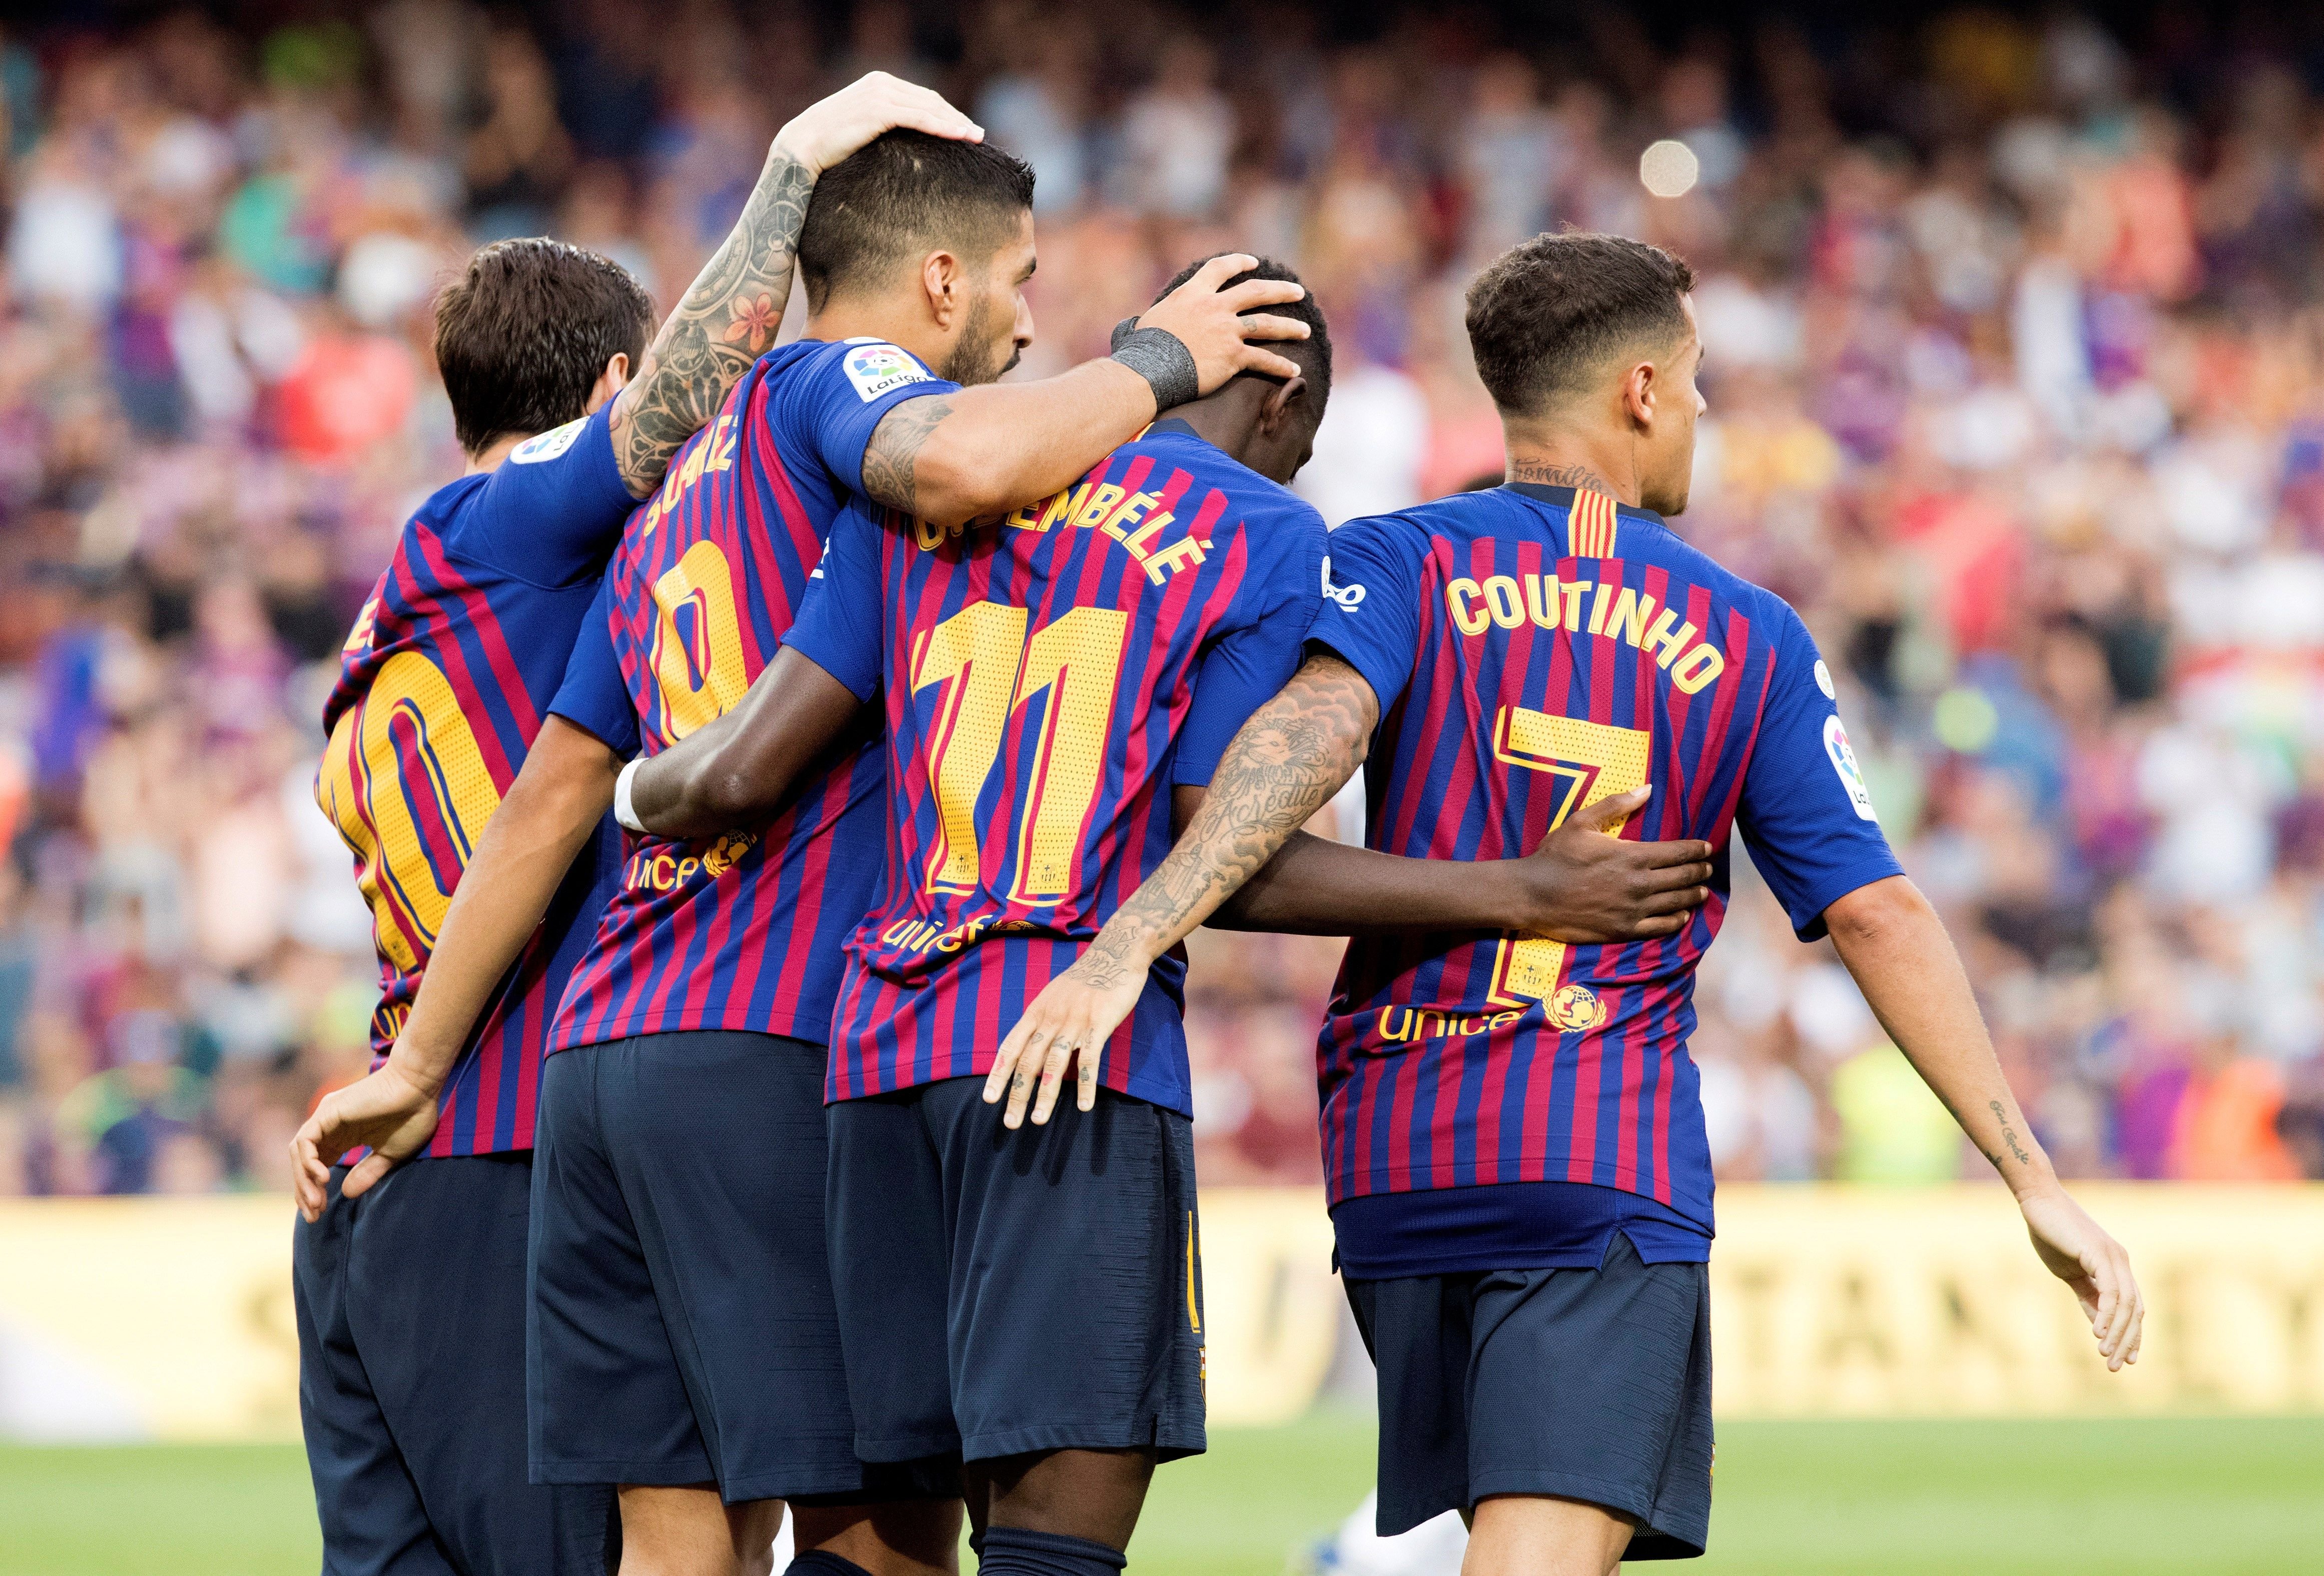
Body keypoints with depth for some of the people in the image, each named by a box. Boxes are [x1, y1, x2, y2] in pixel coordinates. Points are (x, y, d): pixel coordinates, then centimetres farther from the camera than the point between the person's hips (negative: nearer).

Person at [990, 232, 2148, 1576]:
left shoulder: (1403, 564, 6)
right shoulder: (1751, 641, 8)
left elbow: (1313, 729, -15)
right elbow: (1874, 914, 3)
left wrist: (1128, 943, -27)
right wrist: (2033, 1177, 5)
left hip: (1395, 1160, 3)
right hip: (1610, 1161, -3)